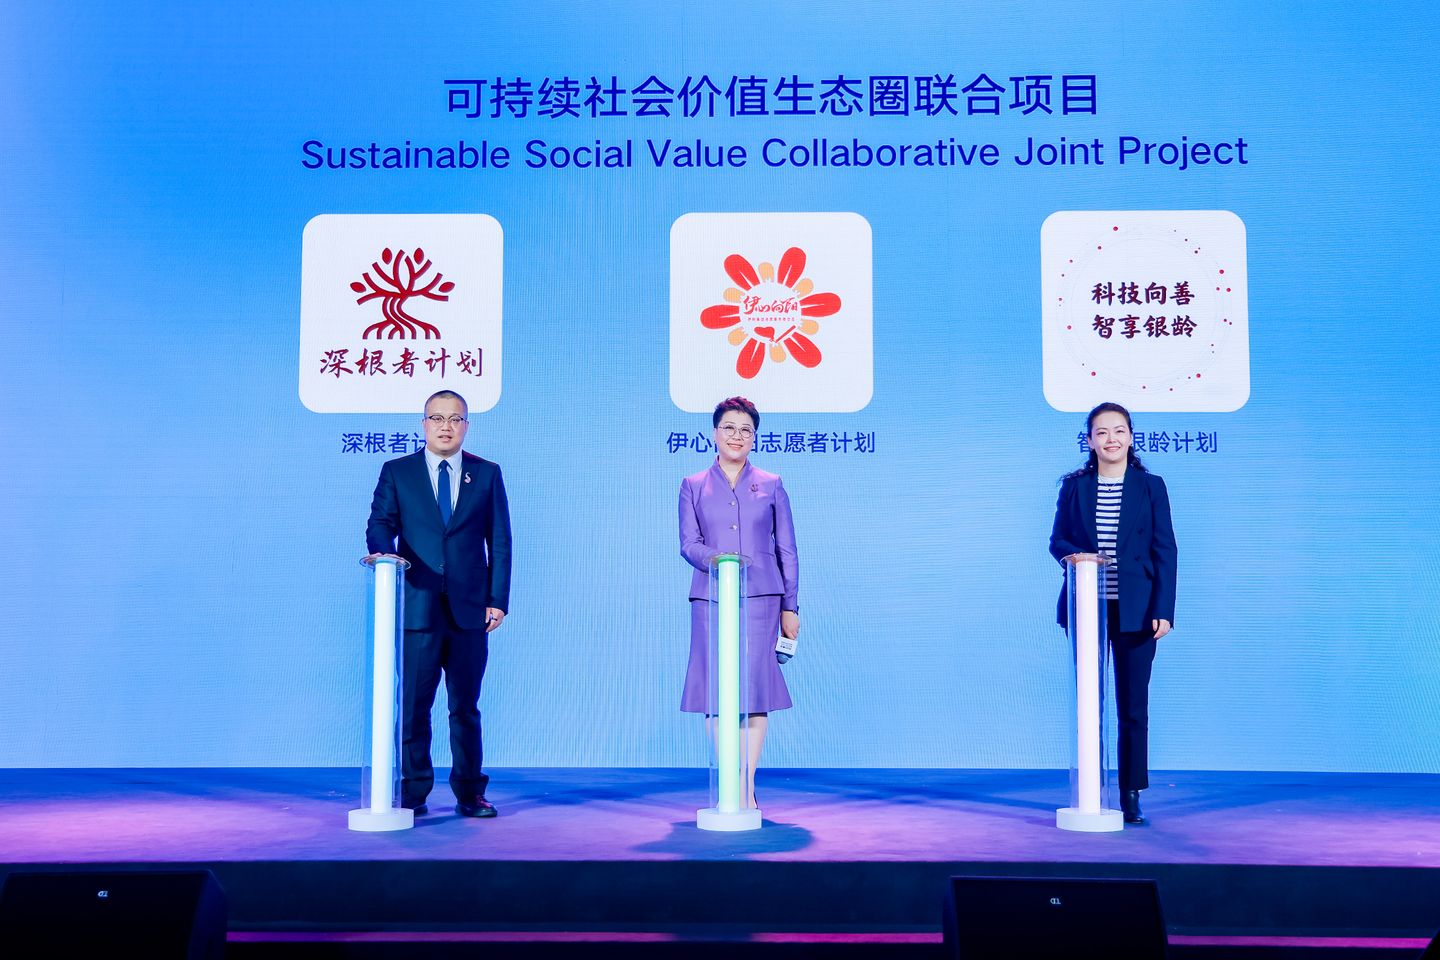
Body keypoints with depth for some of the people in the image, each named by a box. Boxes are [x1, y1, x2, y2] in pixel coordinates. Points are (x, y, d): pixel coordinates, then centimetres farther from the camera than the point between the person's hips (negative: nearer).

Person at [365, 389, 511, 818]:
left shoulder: (487, 474, 11)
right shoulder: (397, 473, 10)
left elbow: (499, 541, 8)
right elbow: (380, 523, 1)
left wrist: (498, 600, 0)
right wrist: (382, 552, -23)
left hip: (470, 610, 1)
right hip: (417, 608, -1)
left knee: (466, 706, 6)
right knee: (413, 705, 0)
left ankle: (469, 794, 14)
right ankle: (412, 794, 10)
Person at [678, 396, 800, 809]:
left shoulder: (771, 486, 12)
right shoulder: (692, 487, 12)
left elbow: (788, 551, 10)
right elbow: (688, 544, 2)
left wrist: (790, 607, 5)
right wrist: (715, 558, -20)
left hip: (760, 600, 0)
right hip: (710, 600, 1)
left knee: (755, 687, -6)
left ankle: (748, 789, 0)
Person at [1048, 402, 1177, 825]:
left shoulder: (1150, 486, 4)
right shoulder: (1074, 486, 7)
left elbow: (1165, 551, 1)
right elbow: (1057, 540, 8)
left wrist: (1163, 610, -7)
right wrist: (1077, 556, -15)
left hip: (1135, 611, -1)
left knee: (1133, 707, 3)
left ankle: (1131, 797, 12)